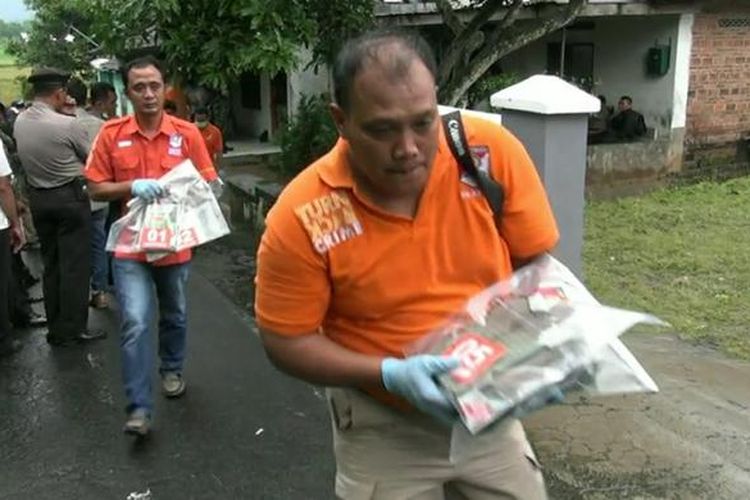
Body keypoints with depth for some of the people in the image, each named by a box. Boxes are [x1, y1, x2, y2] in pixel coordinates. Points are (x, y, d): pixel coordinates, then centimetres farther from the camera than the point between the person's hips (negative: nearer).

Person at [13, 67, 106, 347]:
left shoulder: (19, 122, 0)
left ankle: (55, 328, 21)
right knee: (74, 265, 1)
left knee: (50, 264, 14)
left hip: (37, 198, 7)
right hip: (70, 196, -7)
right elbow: (90, 157, -5)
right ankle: (73, 329, 4)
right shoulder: (66, 125, -19)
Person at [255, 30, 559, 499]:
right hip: (384, 427, -1)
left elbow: (537, 262, -4)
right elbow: (286, 341, -12)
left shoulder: (492, 150, -17)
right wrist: (390, 374, -24)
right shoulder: (301, 216, -21)